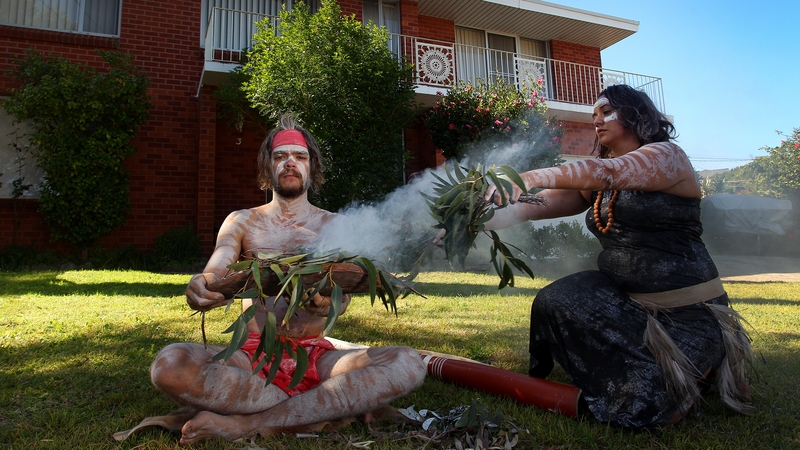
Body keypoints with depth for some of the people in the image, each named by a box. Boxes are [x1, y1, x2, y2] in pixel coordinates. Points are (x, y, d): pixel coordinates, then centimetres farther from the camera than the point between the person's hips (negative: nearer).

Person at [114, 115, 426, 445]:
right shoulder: (242, 221, 11)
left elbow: (342, 296, -7)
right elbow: (214, 273, -6)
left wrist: (326, 301, -33)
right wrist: (200, 286, -32)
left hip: (314, 357, 0)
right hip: (252, 353, 1)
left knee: (408, 364, -26)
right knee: (170, 364, -29)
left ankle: (244, 424, -25)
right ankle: (336, 404, -20)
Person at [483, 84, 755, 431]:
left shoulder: (668, 156, -10)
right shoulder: (596, 185, 10)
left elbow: (610, 171, -31)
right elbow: (536, 206, -3)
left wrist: (539, 176, -44)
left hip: (688, 311, -5)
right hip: (626, 300, 6)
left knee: (641, 409, -17)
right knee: (556, 302, -19)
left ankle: (700, 364, 14)